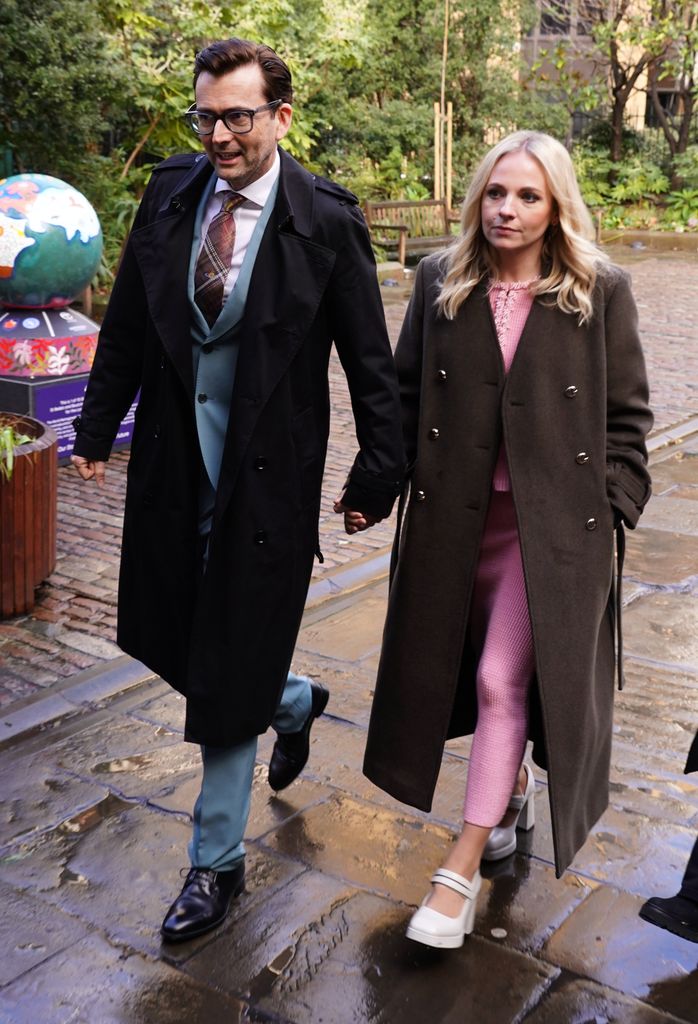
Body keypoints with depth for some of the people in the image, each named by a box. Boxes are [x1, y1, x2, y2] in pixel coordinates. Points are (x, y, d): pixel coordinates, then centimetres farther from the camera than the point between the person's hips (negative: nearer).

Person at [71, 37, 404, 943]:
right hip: (173, 462, 5)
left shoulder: (327, 220, -10)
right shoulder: (169, 192, 2)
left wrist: (378, 477, -2)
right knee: (176, 640, 17)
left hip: (265, 473, -5)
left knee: (228, 672, 3)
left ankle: (217, 862, 23)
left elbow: (369, 363, -4)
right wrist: (98, 429, 9)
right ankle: (294, 701, 48)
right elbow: (126, 325, 10)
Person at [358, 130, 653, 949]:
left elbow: (626, 414, 0)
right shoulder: (440, 282, 2)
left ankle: (462, 868, 3)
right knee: (471, 665, 15)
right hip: (457, 513, 4)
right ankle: (511, 789, 42)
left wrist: (611, 508, -5)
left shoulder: (600, 291, -5)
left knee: (504, 680, -7)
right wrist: (400, 475, 2)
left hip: (553, 519, -3)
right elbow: (408, 389, 9)